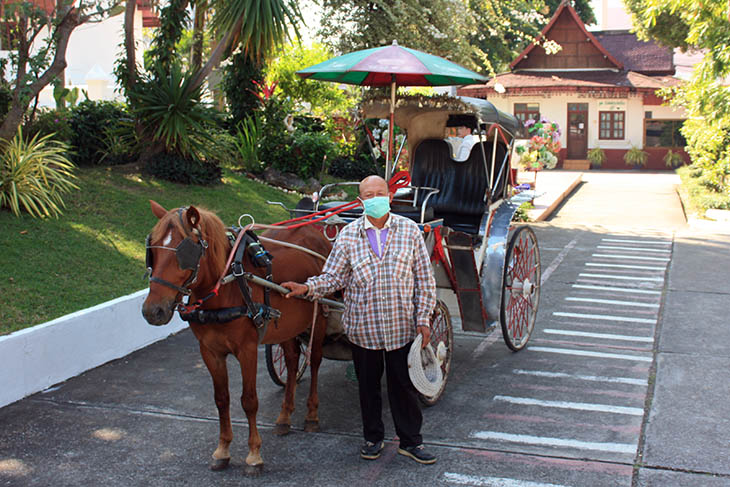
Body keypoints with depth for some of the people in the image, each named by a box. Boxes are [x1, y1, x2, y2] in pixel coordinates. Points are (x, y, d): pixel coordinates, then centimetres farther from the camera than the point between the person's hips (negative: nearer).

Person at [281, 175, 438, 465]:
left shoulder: (410, 231, -2)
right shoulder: (348, 235, -1)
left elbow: (424, 280, 0)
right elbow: (334, 276, 1)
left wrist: (423, 319, -3)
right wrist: (308, 288, -17)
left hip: (401, 325, -1)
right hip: (363, 326, 1)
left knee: (403, 384, 8)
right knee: (368, 384, 14)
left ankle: (410, 441, 24)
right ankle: (373, 438, 32)